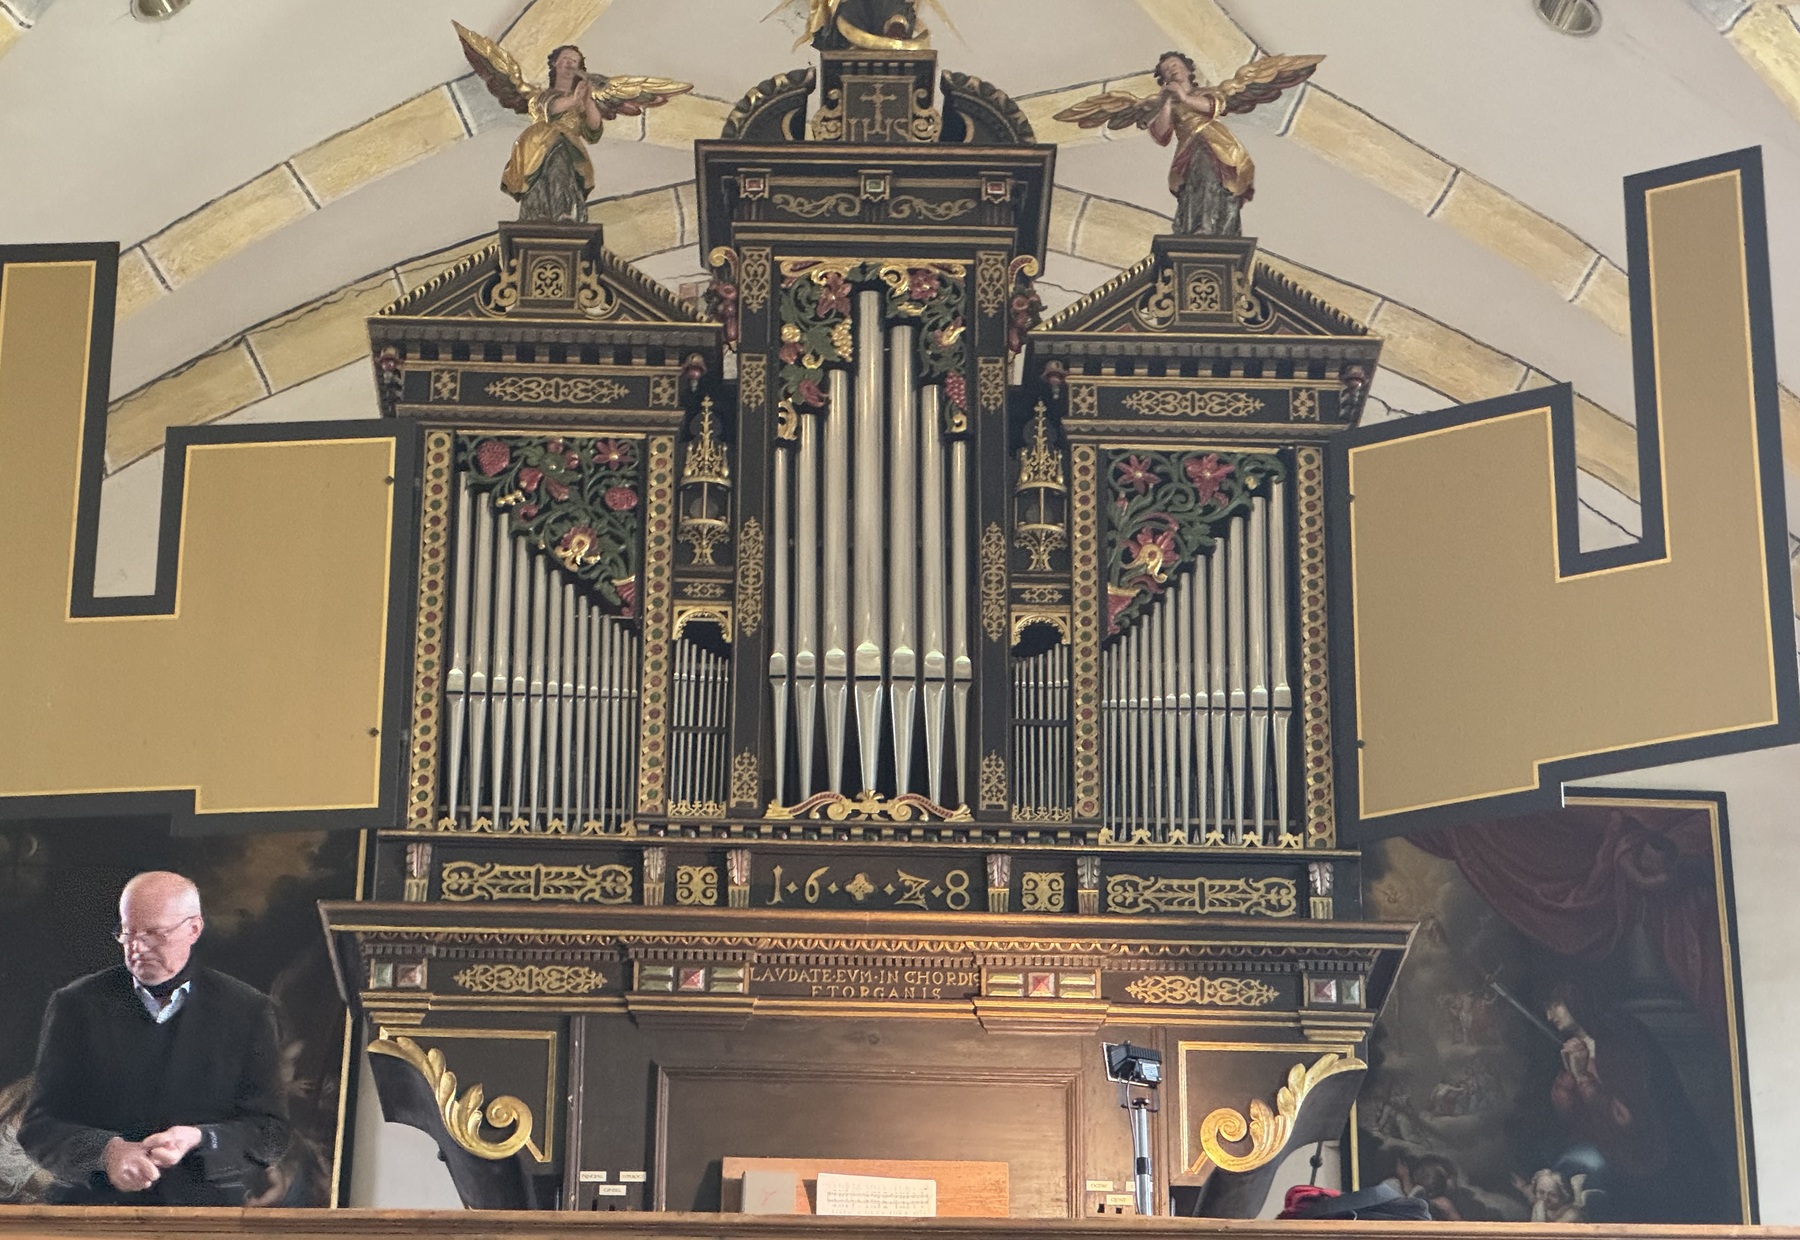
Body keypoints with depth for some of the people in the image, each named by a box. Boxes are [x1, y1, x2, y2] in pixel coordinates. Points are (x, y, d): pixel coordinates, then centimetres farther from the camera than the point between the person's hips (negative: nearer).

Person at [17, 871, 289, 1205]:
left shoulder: (248, 1011, 8)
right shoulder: (75, 1005, 8)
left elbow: (271, 1133, 7)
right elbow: (39, 1127, 5)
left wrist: (198, 1140, -12)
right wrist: (106, 1152, -15)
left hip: (205, 1205, 0)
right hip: (94, 1202, 0)